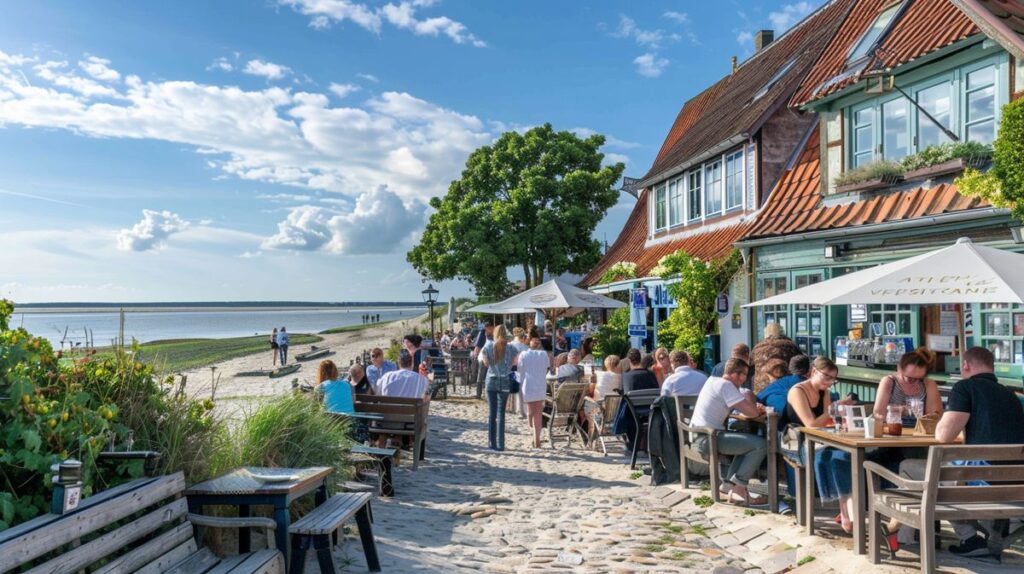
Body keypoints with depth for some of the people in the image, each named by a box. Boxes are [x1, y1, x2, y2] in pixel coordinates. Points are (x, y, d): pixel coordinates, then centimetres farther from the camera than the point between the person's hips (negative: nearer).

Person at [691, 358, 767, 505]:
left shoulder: (713, 380, 16)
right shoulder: (725, 385, -12)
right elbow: (753, 412, -15)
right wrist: (749, 396, 5)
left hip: (699, 438, 10)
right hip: (708, 440, -10)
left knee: (748, 442, 23)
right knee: (760, 445, -13)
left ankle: (728, 484, 17)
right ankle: (738, 489, -5)